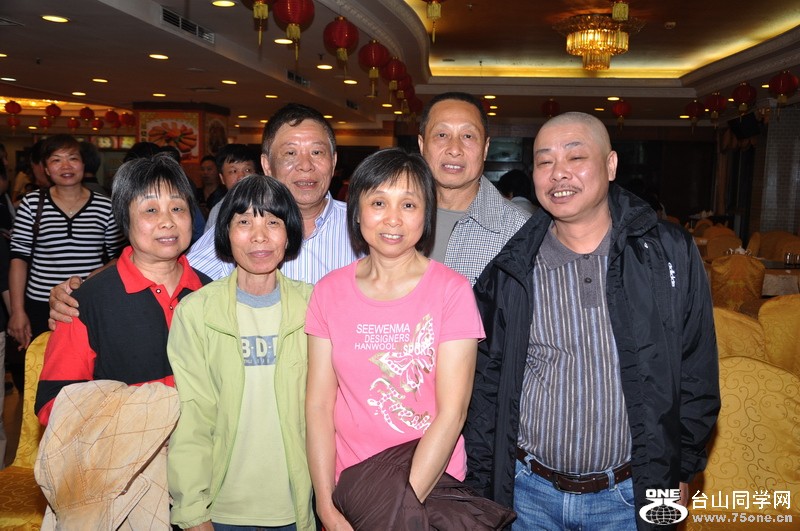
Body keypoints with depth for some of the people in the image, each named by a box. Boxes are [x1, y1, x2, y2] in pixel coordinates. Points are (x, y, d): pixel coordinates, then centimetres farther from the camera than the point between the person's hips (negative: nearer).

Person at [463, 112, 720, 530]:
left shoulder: (670, 254, -5)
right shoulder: (509, 273, -4)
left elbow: (696, 374, 2)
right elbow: (485, 389, 0)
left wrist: (680, 472, 3)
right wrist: (480, 489, 2)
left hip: (628, 495, 0)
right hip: (528, 493, 1)